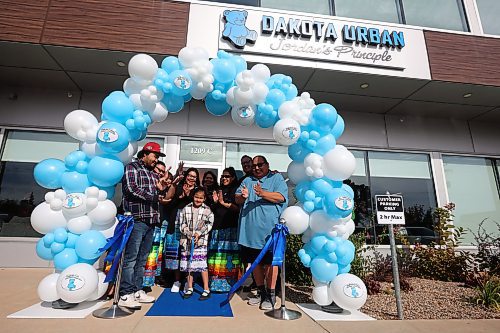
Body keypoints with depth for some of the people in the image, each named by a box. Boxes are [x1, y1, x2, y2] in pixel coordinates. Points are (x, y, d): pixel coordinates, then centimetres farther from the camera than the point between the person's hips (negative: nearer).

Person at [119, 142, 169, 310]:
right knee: (131, 258, -3)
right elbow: (131, 188, -13)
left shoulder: (153, 174, 21)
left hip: (151, 221, 7)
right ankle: (125, 295, 4)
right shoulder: (132, 167, 1)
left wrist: (161, 187, 3)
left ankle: (137, 291, 21)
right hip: (137, 219, -7)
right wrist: (153, 196, -9)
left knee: (142, 259, 12)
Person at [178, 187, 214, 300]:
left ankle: (206, 289, 7)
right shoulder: (186, 209, 4)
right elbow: (182, 223, 2)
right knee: (188, 264, 10)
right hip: (187, 240, 3)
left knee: (202, 264, -5)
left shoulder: (207, 210, -1)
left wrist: (199, 233, -12)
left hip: (201, 240, -2)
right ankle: (190, 288, 25)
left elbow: (209, 224, -3)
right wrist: (188, 233, -10)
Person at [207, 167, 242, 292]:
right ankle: (216, 282, 14)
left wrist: (223, 202, -9)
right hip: (217, 227, 5)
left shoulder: (236, 190, 1)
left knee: (229, 256, -5)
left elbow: (238, 208, -10)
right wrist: (215, 202, 4)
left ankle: (229, 283, 4)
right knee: (216, 256, 4)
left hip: (231, 228, -5)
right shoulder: (219, 191, 19)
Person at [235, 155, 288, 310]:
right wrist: (243, 196, -12)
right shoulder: (247, 180, 16)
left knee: (270, 261, 1)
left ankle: (271, 295, 16)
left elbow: (281, 197, -12)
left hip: (270, 229, -5)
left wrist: (263, 193, -26)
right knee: (255, 261, 13)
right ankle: (261, 292, 30)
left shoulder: (276, 178, 3)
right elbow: (237, 199, 11)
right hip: (250, 230, 5)